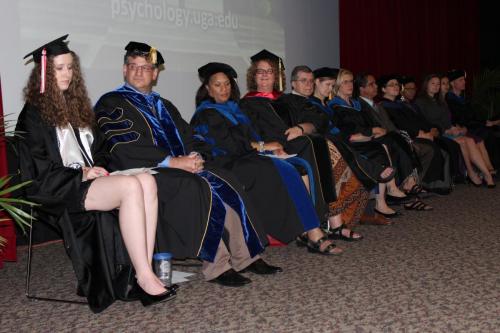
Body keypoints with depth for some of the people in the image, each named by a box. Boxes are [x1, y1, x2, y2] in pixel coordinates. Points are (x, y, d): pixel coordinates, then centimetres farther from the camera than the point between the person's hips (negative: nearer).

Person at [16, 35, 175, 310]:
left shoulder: (75, 104, 21)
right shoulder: (34, 114, -1)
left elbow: (98, 149, 25)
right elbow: (41, 170, -9)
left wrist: (98, 167, 4)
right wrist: (82, 174, -13)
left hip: (88, 178, 7)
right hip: (57, 190, -7)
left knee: (147, 181, -23)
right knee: (130, 187, -31)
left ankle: (145, 270, -30)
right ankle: (144, 277, -29)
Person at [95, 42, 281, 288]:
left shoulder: (164, 106, 24)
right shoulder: (110, 103, 2)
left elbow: (189, 137, 15)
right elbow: (126, 148, -12)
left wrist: (195, 156, -10)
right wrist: (172, 161, -19)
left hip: (181, 166, 7)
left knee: (226, 183, -17)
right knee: (199, 189, -31)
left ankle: (244, 257, -14)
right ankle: (215, 266, -26)